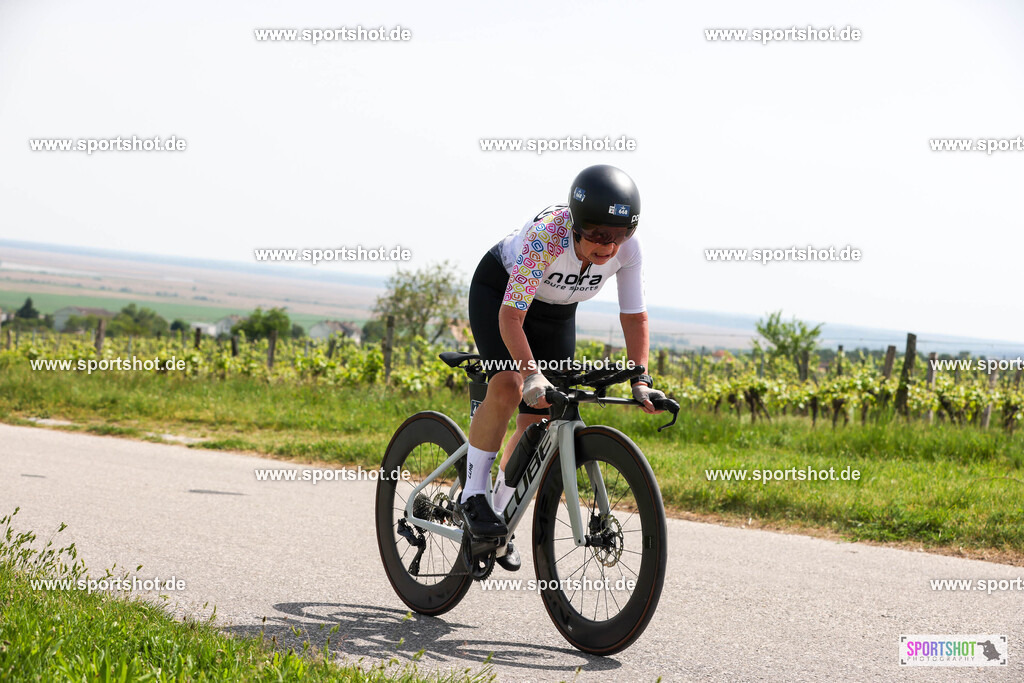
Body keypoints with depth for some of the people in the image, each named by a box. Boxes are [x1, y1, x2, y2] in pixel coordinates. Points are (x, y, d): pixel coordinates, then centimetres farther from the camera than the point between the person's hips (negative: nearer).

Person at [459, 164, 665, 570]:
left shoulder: (627, 250, -27)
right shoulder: (545, 237, -40)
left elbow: (635, 316, -17)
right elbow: (511, 316, -40)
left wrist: (640, 380, -27)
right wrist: (533, 375, -51)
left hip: (556, 313, 5)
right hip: (499, 290, -5)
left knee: (540, 419, 0)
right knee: (508, 386, -28)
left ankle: (501, 513, 17)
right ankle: (472, 497, -14)